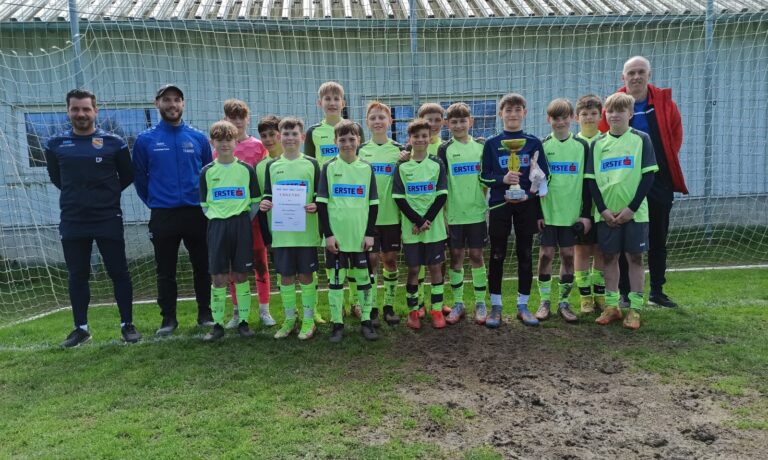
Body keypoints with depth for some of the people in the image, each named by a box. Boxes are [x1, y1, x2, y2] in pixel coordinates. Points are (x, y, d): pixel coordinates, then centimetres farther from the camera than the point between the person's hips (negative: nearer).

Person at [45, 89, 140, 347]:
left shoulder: (114, 143, -1)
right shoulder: (55, 145, 5)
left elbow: (127, 176, 10)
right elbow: (55, 177, 20)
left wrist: (109, 193, 6)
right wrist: (76, 195, 13)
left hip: (108, 219, -2)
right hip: (72, 221, 3)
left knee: (118, 273, 1)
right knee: (77, 276, 8)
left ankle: (127, 325, 12)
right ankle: (81, 328, 20)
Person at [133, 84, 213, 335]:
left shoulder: (198, 138, 4)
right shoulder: (145, 140, 1)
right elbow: (140, 178, 9)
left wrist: (204, 202, 7)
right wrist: (154, 203, 8)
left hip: (196, 213, 1)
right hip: (162, 216, 0)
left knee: (202, 267, 8)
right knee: (165, 271, 8)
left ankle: (205, 313, 21)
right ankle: (168, 318, 20)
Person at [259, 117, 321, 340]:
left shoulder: (311, 164, 1)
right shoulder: (272, 166, 7)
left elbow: (320, 195, 3)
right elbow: (267, 195, 13)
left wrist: (315, 206, -17)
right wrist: (263, 203, -9)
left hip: (306, 231, -2)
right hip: (281, 232, 2)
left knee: (306, 275, 5)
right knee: (285, 276, 8)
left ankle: (308, 320, 18)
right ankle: (289, 319, 23)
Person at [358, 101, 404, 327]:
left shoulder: (399, 150, 4)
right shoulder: (360, 150, 5)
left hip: (392, 215, 0)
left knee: (390, 259, 7)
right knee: (371, 260, 1)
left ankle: (389, 306, 20)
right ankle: (372, 308, 11)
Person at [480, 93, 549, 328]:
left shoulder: (534, 143, 5)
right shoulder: (491, 144, 4)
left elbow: (543, 176, 4)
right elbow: (484, 176, 3)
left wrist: (528, 193, -12)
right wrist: (503, 179, -15)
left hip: (526, 205, 1)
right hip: (499, 205, -1)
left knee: (525, 255, 6)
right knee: (497, 256, 2)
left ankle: (523, 306, 17)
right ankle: (495, 306, 13)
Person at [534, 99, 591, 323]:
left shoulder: (582, 146, 4)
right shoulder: (542, 146, 1)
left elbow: (587, 182, 4)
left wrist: (586, 213, -1)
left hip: (572, 212, 1)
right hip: (547, 212, -1)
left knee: (568, 255, 5)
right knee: (546, 254, 1)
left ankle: (564, 303, 15)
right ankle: (544, 302, 12)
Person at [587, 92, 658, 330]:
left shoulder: (641, 139, -1)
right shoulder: (598, 143, 5)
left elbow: (648, 176, -4)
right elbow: (591, 179, 3)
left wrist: (632, 208, -11)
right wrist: (603, 209, -6)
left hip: (634, 212, -2)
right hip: (606, 213, 2)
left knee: (634, 257, 3)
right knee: (609, 257, 8)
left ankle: (634, 309, 12)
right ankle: (611, 306, 19)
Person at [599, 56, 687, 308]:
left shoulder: (664, 101, 3)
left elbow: (675, 135, 11)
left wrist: (665, 163, 6)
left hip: (660, 182, 3)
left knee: (658, 238, 10)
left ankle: (657, 291, 23)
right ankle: (624, 292, 14)